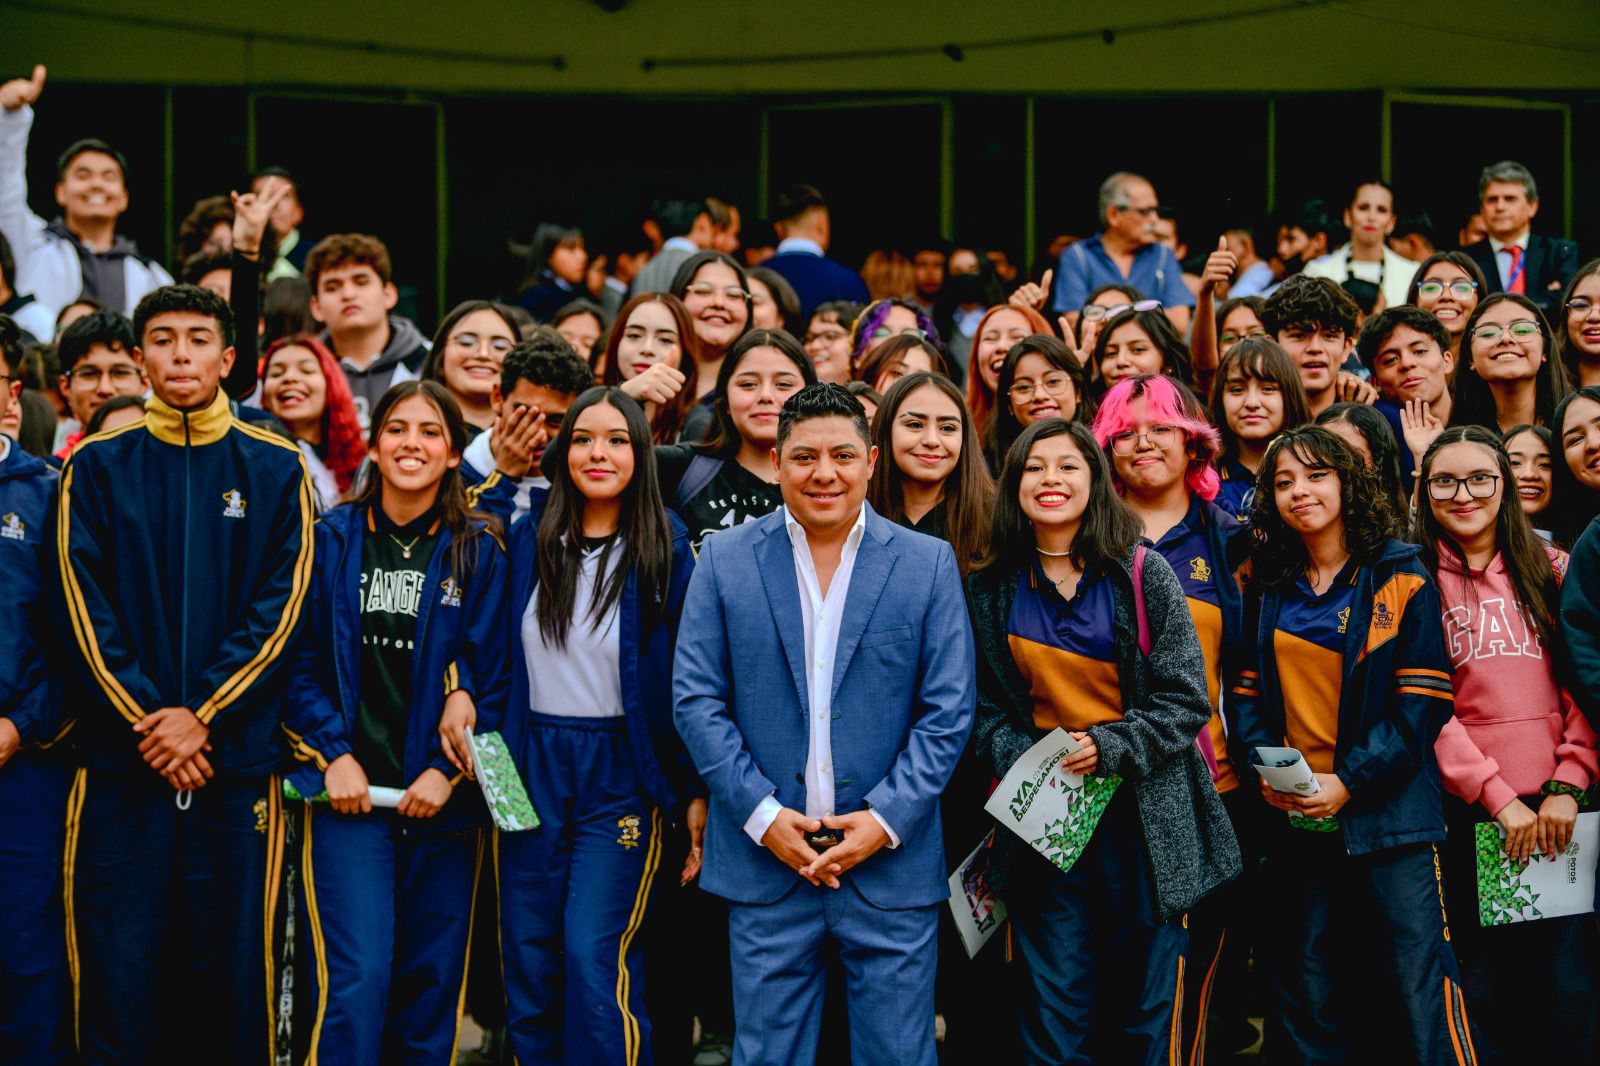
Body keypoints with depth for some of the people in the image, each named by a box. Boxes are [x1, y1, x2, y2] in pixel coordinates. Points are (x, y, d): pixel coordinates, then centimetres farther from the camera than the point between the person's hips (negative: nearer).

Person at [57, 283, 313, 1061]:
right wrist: (148, 722, -10)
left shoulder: (275, 469, 6)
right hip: (120, 756, 0)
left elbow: (279, 610, -1)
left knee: (234, 961, 3)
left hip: (237, 754, 0)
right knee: (117, 963, 1)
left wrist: (201, 716, -10)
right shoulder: (96, 467, 6)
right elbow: (88, 612, 0)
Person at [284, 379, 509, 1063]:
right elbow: (299, 660, 3)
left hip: (442, 797, 1)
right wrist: (334, 754, -8)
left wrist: (447, 771, -9)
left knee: (432, 980, 7)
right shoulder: (331, 539, 4)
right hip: (349, 788, -1)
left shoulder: (479, 551, 2)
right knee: (356, 978, -10)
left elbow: (495, 677, 0)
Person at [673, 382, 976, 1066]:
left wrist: (886, 819, -10)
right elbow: (695, 701, 0)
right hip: (764, 860, 0)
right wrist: (762, 815, -9)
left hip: (892, 864, 0)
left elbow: (948, 711, 0)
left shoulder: (929, 564, 2)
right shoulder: (724, 560, 3)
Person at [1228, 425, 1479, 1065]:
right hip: (1293, 818, 5)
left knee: (1421, 977, -9)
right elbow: (1246, 693, 11)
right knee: (1308, 983, 11)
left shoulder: (1400, 580, -3)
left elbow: (1422, 701, -9)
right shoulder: (1267, 590, 11)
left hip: (1386, 812, -4)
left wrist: (1351, 782, -16)